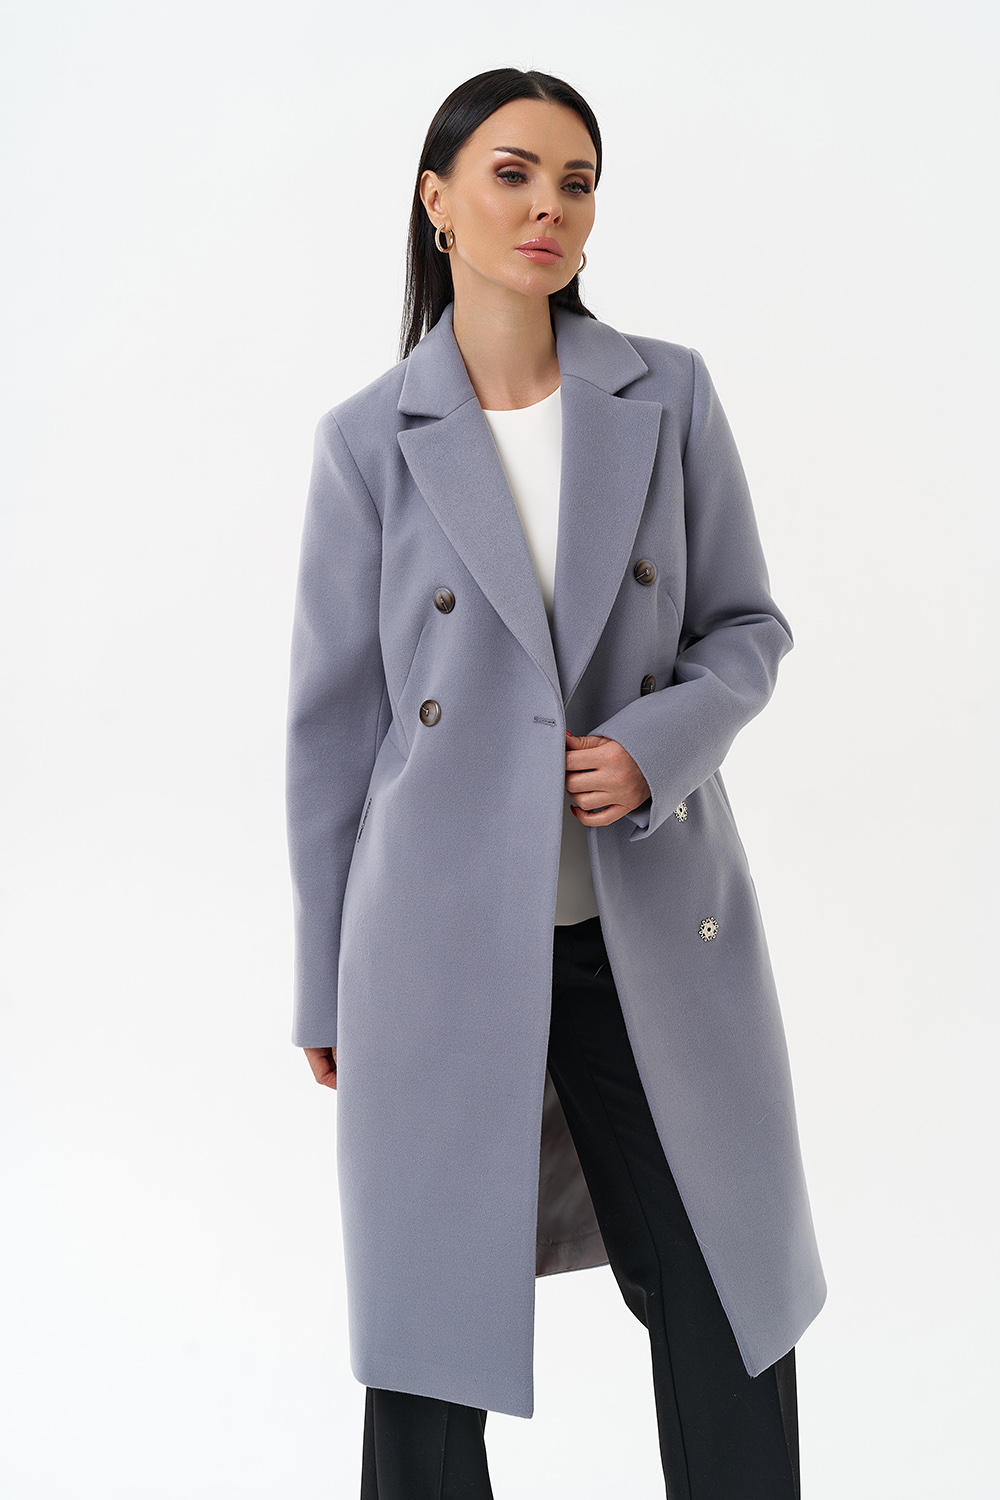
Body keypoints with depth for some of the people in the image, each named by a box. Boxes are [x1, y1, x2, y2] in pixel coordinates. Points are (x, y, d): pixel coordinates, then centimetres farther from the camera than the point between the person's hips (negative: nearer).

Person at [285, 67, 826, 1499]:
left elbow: (746, 626, 8)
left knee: (730, 1322, 10)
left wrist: (659, 740, -15)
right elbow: (333, 714, 2)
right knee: (430, 1335, 9)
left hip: (658, 934, 2)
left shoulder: (668, 395, 2)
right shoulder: (370, 439, -2)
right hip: (446, 942, -1)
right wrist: (323, 981, 6)